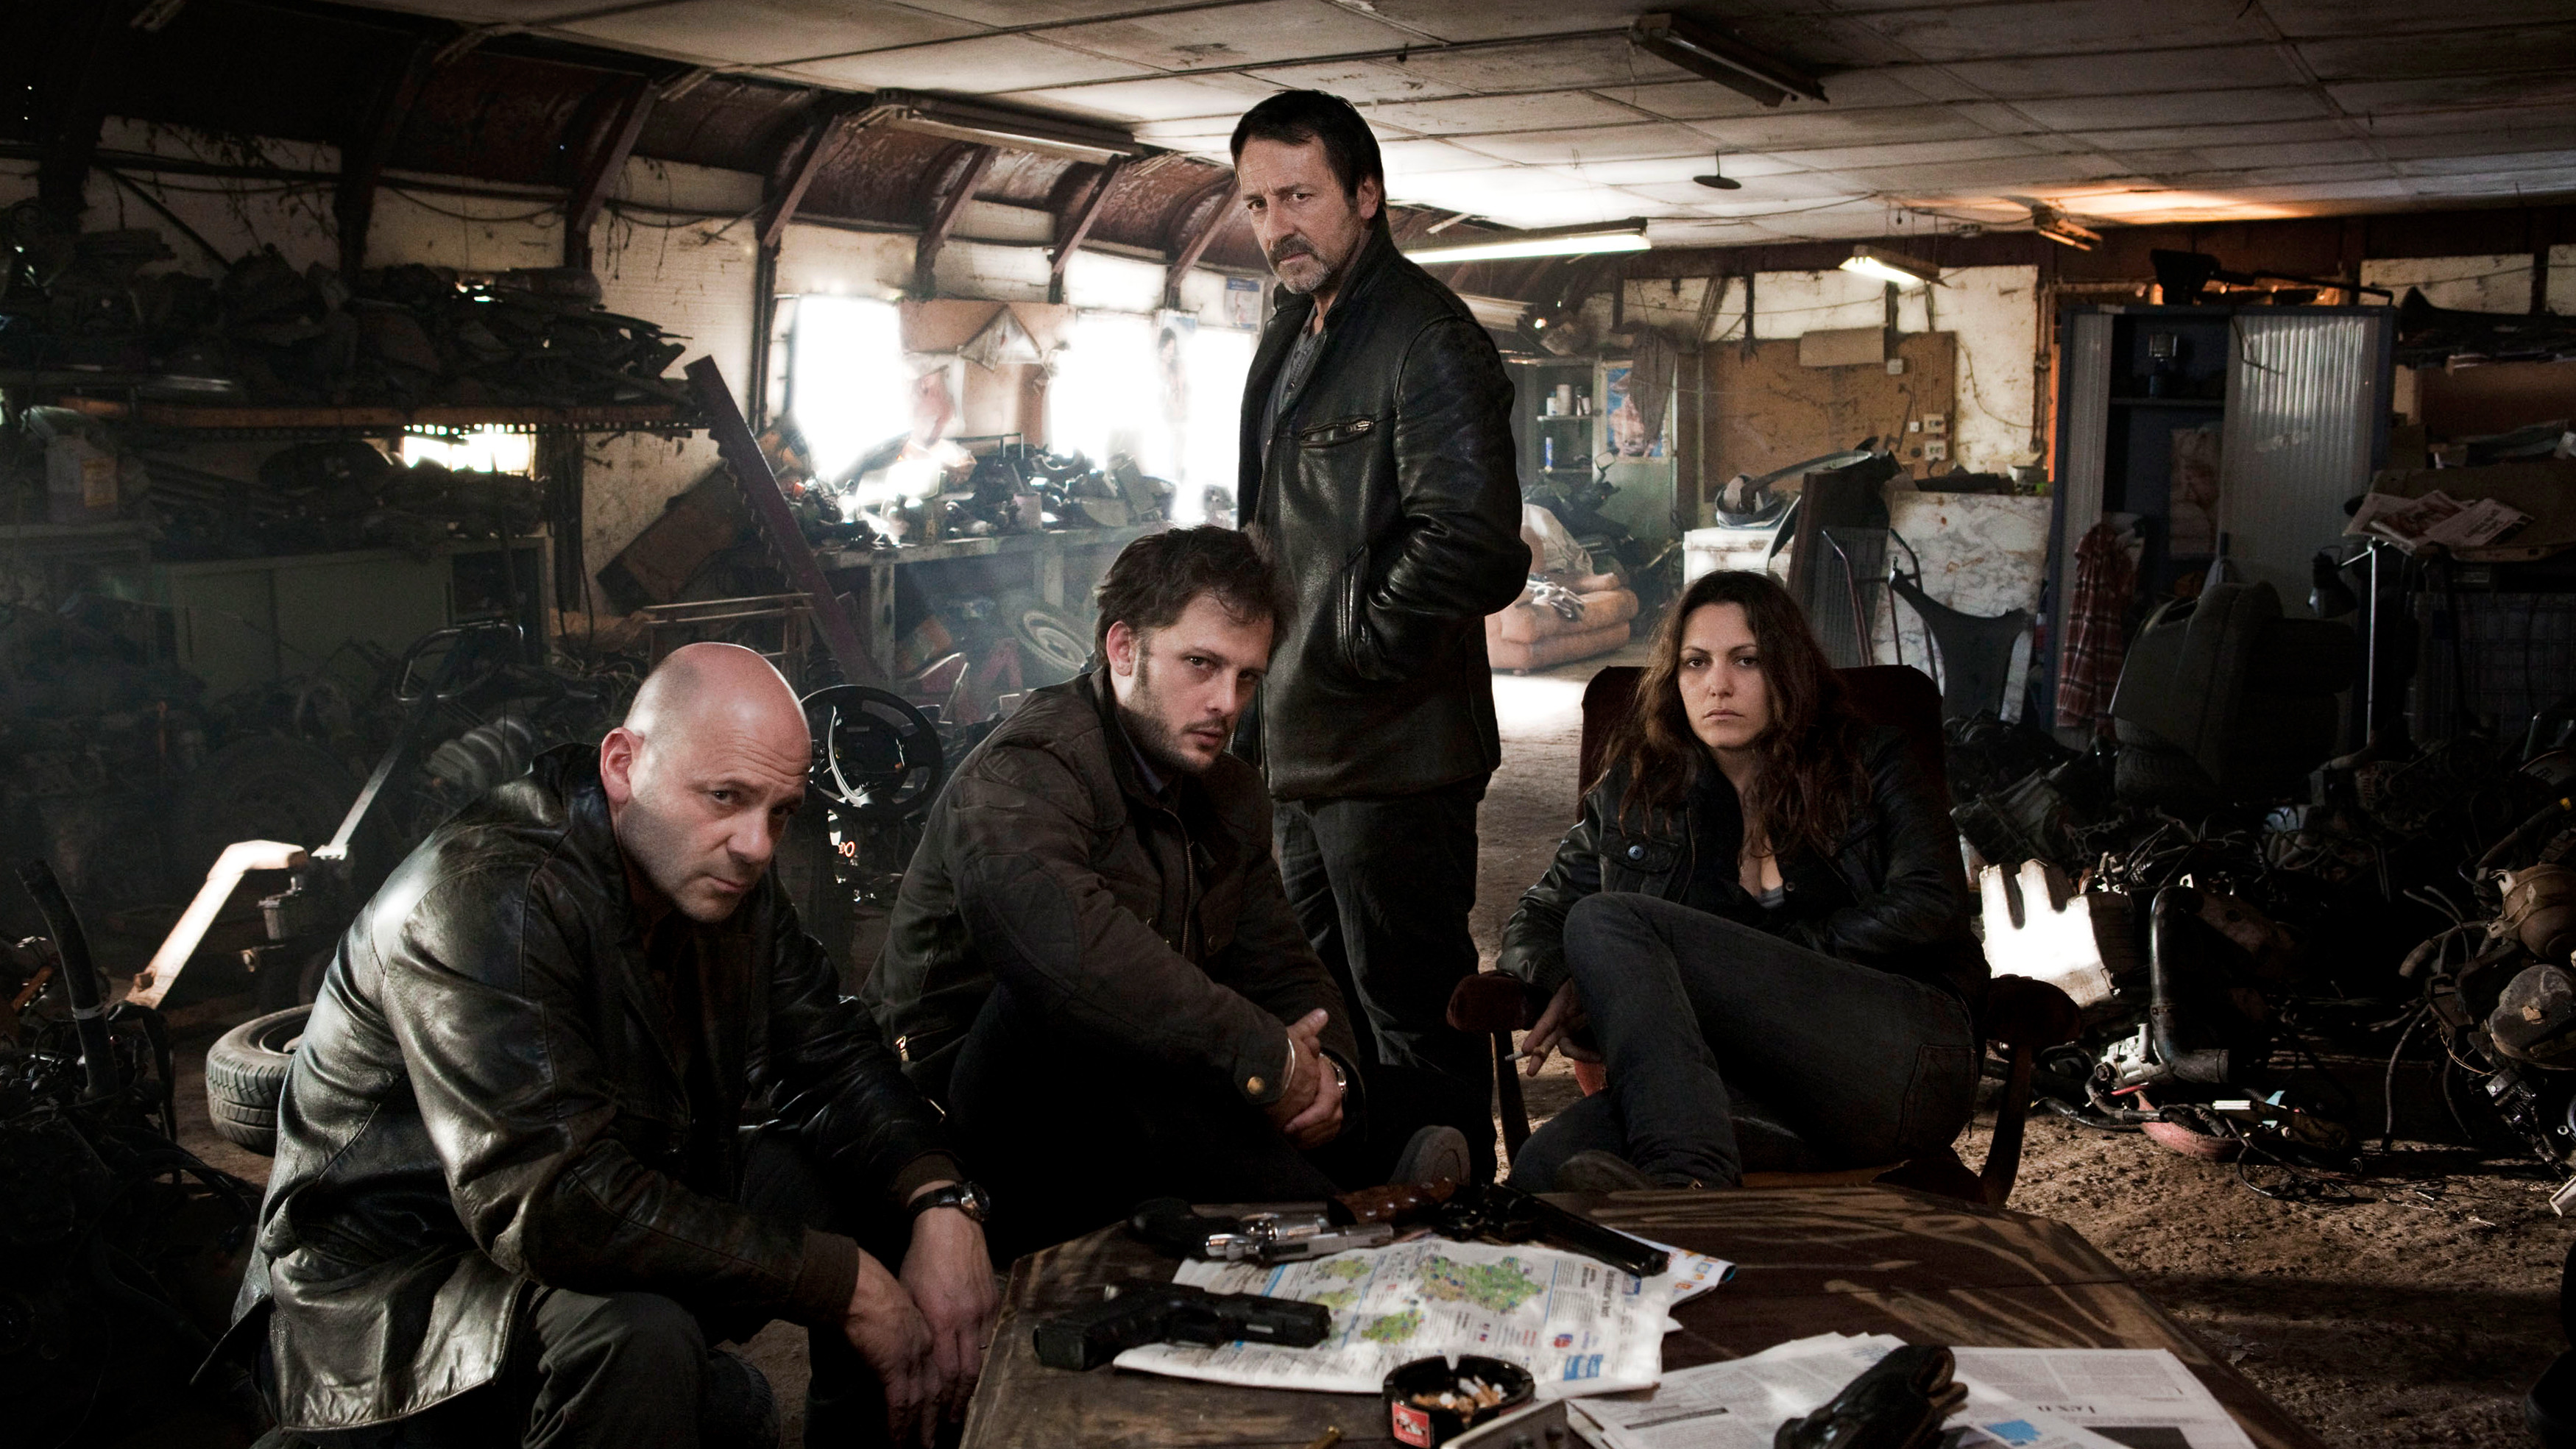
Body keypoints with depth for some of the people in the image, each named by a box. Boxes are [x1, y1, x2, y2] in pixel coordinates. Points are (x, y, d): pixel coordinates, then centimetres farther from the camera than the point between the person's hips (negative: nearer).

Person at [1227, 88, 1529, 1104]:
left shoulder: (1426, 341, -15)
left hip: (1393, 752, -10)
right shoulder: (1293, 335, 15)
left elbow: (1470, 546, -25)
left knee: (1413, 1019, -2)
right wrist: (1264, 695, 16)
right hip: (1301, 747, 10)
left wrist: (1352, 654, -15)